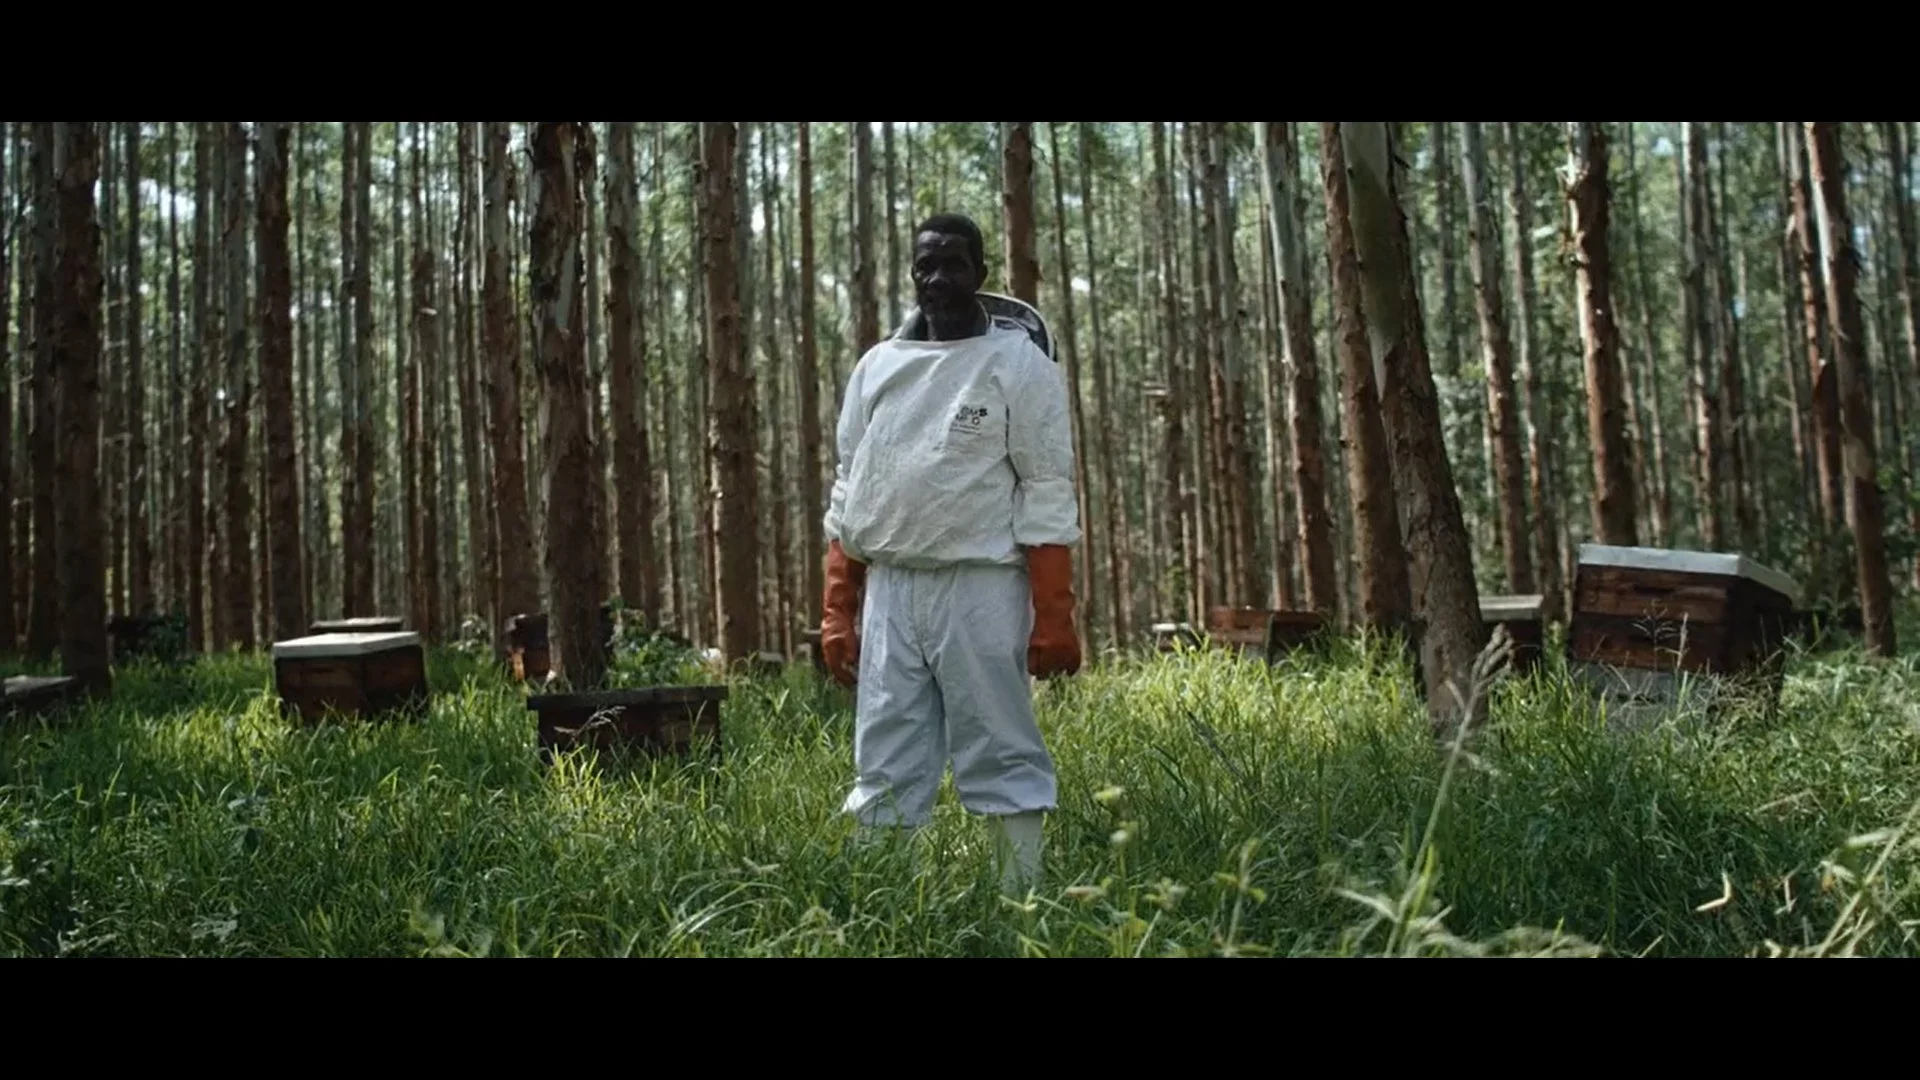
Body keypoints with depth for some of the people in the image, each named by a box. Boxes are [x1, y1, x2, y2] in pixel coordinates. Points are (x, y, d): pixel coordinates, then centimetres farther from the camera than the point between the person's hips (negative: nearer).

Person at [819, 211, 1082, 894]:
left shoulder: (1019, 363, 1)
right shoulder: (877, 365, 14)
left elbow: (1047, 494, -3)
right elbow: (848, 492, 15)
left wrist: (1054, 616, -11)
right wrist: (837, 612, 9)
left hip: (980, 587, -4)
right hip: (887, 589, 5)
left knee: (1002, 758, 0)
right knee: (884, 767, 6)